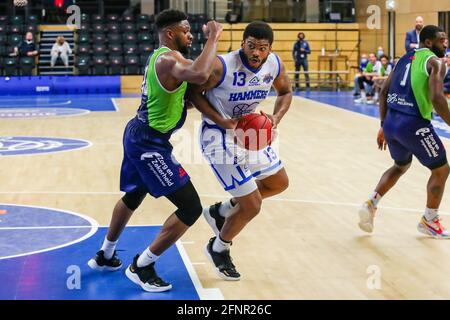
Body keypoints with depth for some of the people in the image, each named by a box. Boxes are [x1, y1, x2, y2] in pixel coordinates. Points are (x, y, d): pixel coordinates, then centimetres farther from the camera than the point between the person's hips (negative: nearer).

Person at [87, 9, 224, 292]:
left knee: (133, 196, 31)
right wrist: (213, 39, -29)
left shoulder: (161, 56, 13)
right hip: (150, 143, -11)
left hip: (139, 135, 11)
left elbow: (183, 98, 22)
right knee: (191, 208, -7)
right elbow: (200, 74, -42)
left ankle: (105, 256, 46)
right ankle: (141, 267, 2)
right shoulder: (168, 58, -20)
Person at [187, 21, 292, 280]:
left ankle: (221, 211, 34)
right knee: (252, 206, -6)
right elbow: (194, 92, -17)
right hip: (220, 136, -8)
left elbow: (286, 92, 9)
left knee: (279, 183, 21)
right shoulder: (222, 67, -29)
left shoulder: (275, 64, -10)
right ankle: (218, 249, 22)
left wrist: (276, 118, -11)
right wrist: (225, 123, -25)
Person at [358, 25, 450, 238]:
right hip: (413, 124, -7)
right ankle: (429, 221, 23)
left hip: (391, 122, 8)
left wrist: (384, 126, 21)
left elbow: (384, 92, 17)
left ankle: (371, 204, 16)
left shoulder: (405, 58, 18)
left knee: (401, 166, 31)